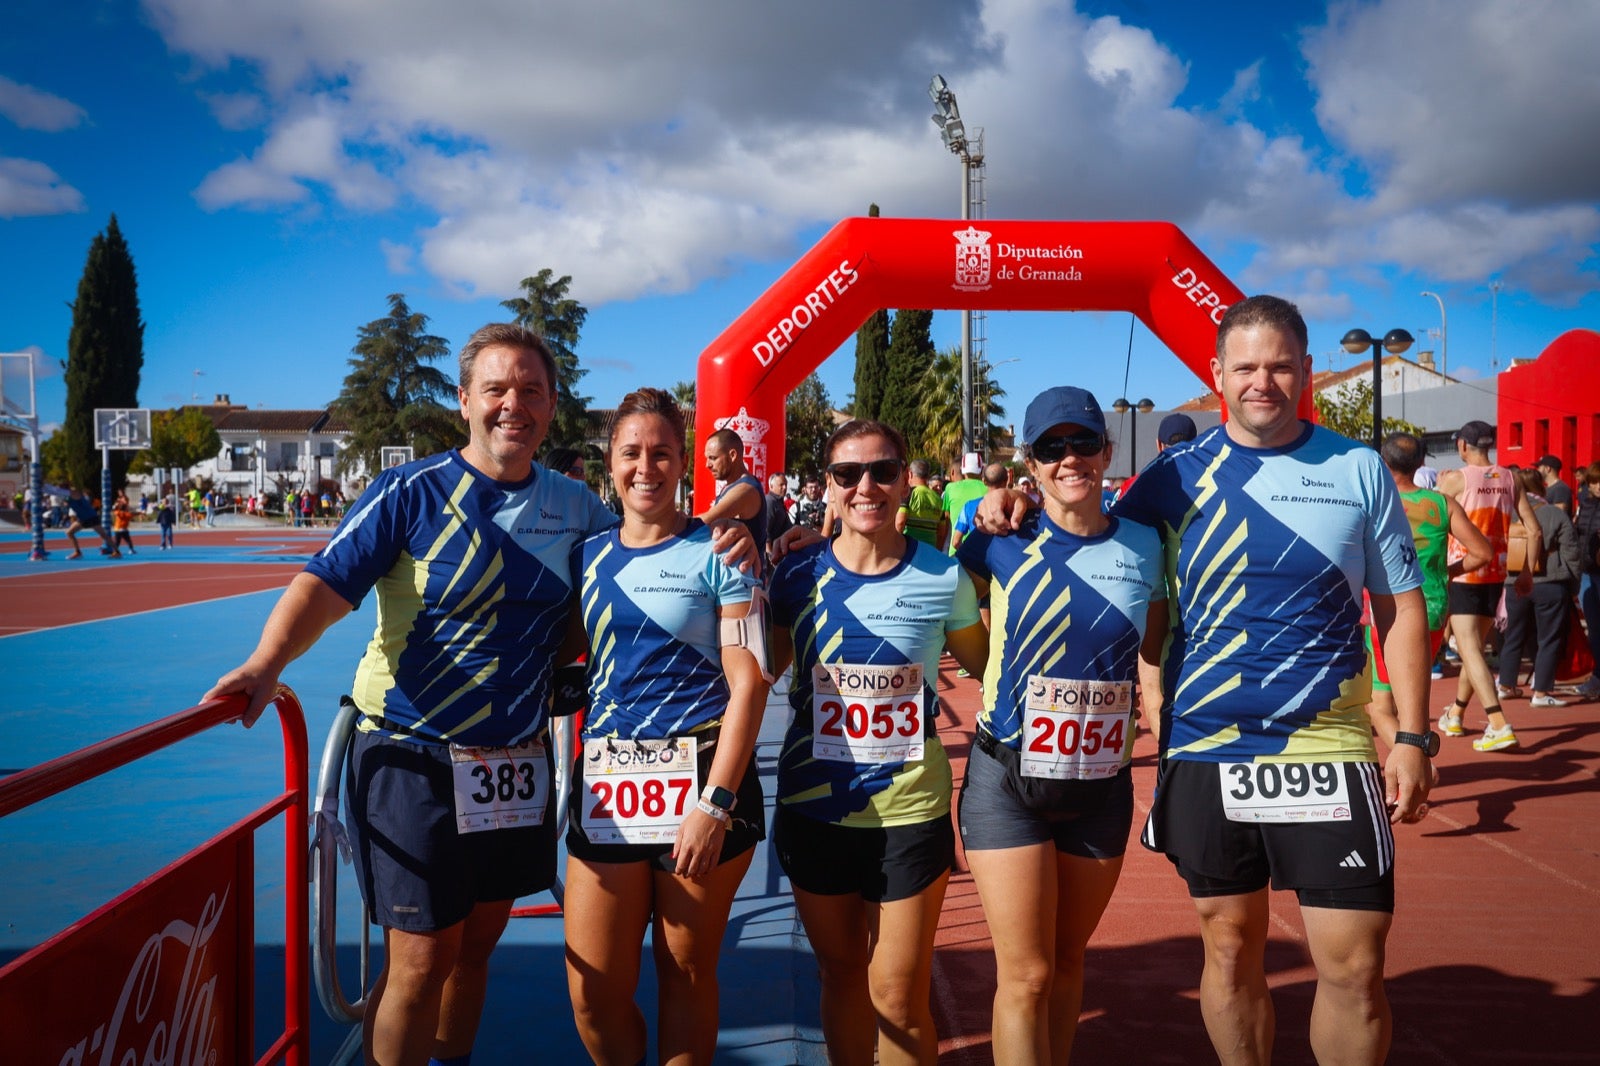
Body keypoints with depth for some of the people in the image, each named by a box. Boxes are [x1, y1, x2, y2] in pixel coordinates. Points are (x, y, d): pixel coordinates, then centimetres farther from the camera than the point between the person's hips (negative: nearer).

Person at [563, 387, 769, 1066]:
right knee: (593, 993, 4)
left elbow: (748, 681, -8)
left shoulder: (717, 553, -2)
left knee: (686, 974, 8)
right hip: (606, 782, 4)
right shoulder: (586, 557, 11)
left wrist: (716, 803, -15)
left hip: (702, 780, -3)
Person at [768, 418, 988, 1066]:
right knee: (841, 973, 19)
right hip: (813, 808, 2)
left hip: (909, 811, -2)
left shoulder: (943, 577, -5)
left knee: (899, 997, 3)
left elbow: (991, 668, 10)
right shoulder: (798, 574, -3)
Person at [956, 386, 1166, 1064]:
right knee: (1026, 976, -3)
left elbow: (1151, 661, 11)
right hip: (1008, 780, -3)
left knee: (1067, 962, 18)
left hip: (1103, 784, 3)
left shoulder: (1144, 547, 1)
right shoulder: (1002, 539, -8)